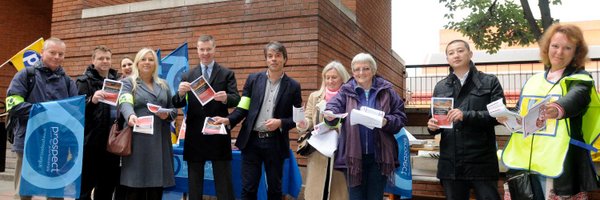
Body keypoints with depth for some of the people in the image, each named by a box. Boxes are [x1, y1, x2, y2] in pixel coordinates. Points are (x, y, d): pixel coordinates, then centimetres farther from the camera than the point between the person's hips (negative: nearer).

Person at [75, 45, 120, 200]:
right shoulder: (85, 81, -1)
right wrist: (92, 100, -29)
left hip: (112, 139, 5)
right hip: (91, 140, -5)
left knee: (108, 184, 12)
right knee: (85, 184, 3)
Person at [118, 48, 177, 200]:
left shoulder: (163, 85, 17)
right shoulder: (128, 83, 5)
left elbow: (173, 109, 16)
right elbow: (125, 103, -14)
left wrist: (167, 115, -7)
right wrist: (131, 116, -35)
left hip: (160, 141, 3)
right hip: (138, 140, -3)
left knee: (157, 183, 3)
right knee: (135, 184, -3)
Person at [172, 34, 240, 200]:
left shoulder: (227, 74, 2)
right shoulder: (188, 76, 7)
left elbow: (236, 100, -9)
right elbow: (178, 104, 0)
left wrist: (226, 98, -31)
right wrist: (181, 93, -22)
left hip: (218, 134, -2)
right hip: (195, 134, 3)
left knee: (223, 180, 4)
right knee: (194, 181, 14)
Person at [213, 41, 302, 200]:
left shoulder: (293, 86, 2)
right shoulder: (253, 79, 5)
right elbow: (243, 108, 3)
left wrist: (280, 123, -14)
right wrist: (228, 120, -15)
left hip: (275, 143, 0)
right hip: (251, 140, 1)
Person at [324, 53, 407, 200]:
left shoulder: (386, 91, 4)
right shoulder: (346, 91, 5)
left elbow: (401, 117, 3)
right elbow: (334, 106, -11)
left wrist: (387, 122, -17)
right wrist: (330, 114, -34)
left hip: (379, 156, 0)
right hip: (353, 155, 0)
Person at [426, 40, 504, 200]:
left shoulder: (490, 82, 5)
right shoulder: (440, 87, 15)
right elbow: (435, 119, 18)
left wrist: (466, 116, -19)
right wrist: (432, 126, -6)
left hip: (481, 162, -3)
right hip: (450, 163, 3)